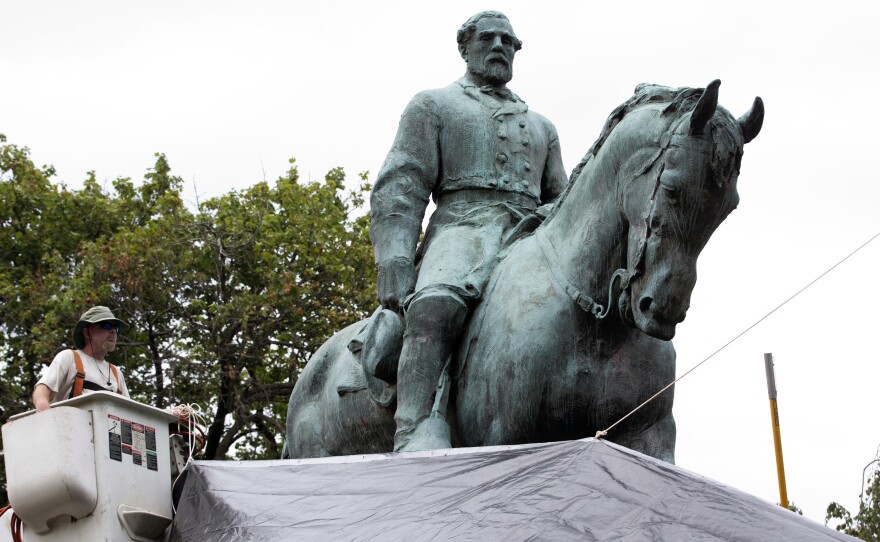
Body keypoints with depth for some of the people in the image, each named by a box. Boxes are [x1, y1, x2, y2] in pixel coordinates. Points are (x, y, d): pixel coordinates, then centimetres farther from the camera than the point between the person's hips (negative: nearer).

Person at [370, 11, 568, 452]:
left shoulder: (541, 127, 34)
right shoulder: (433, 106, 20)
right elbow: (400, 188, 7)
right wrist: (394, 264, -10)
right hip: (463, 227, -5)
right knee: (437, 306, -39)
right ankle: (416, 435, -54)